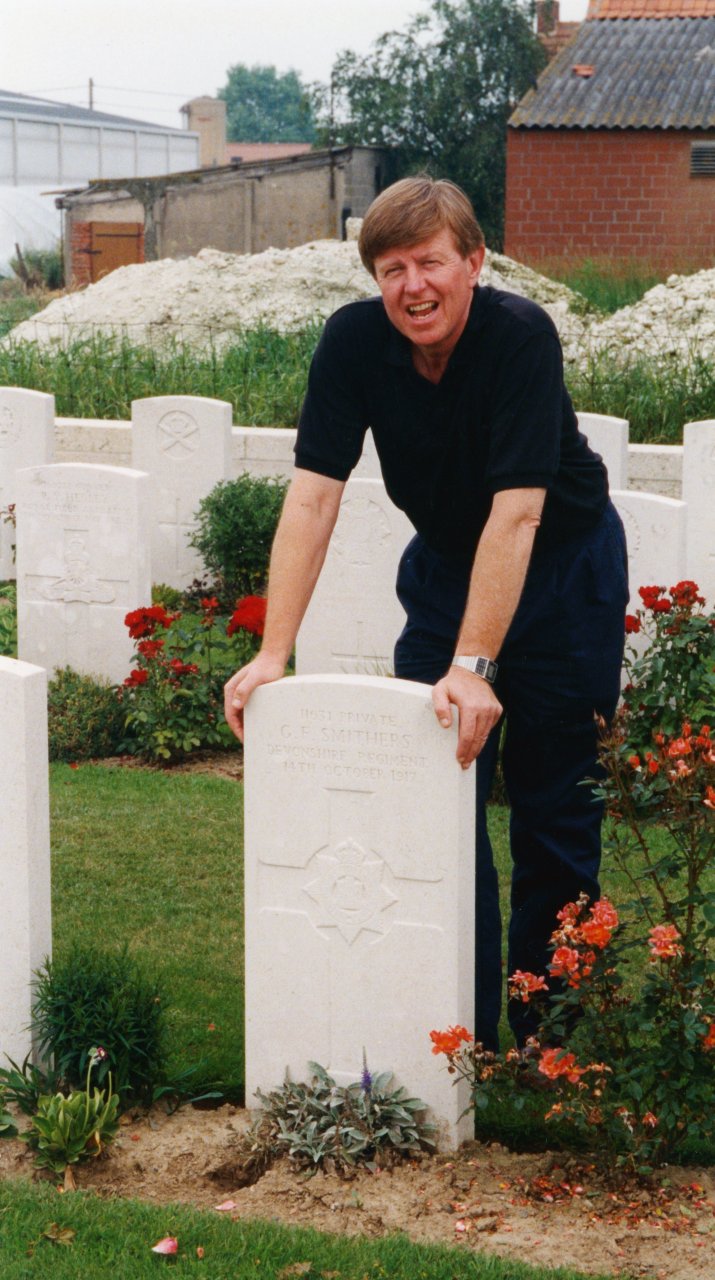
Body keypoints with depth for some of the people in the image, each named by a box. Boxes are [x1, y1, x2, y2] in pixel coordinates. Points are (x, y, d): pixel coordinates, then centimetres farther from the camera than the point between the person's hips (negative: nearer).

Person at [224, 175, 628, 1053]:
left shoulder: (520, 336, -28)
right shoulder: (354, 339, -16)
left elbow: (516, 513, -33)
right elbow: (313, 496, -19)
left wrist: (473, 667, -39)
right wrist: (273, 653, -26)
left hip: (563, 564, -4)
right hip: (444, 562, 4)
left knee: (557, 809, 1)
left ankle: (546, 1028, 14)